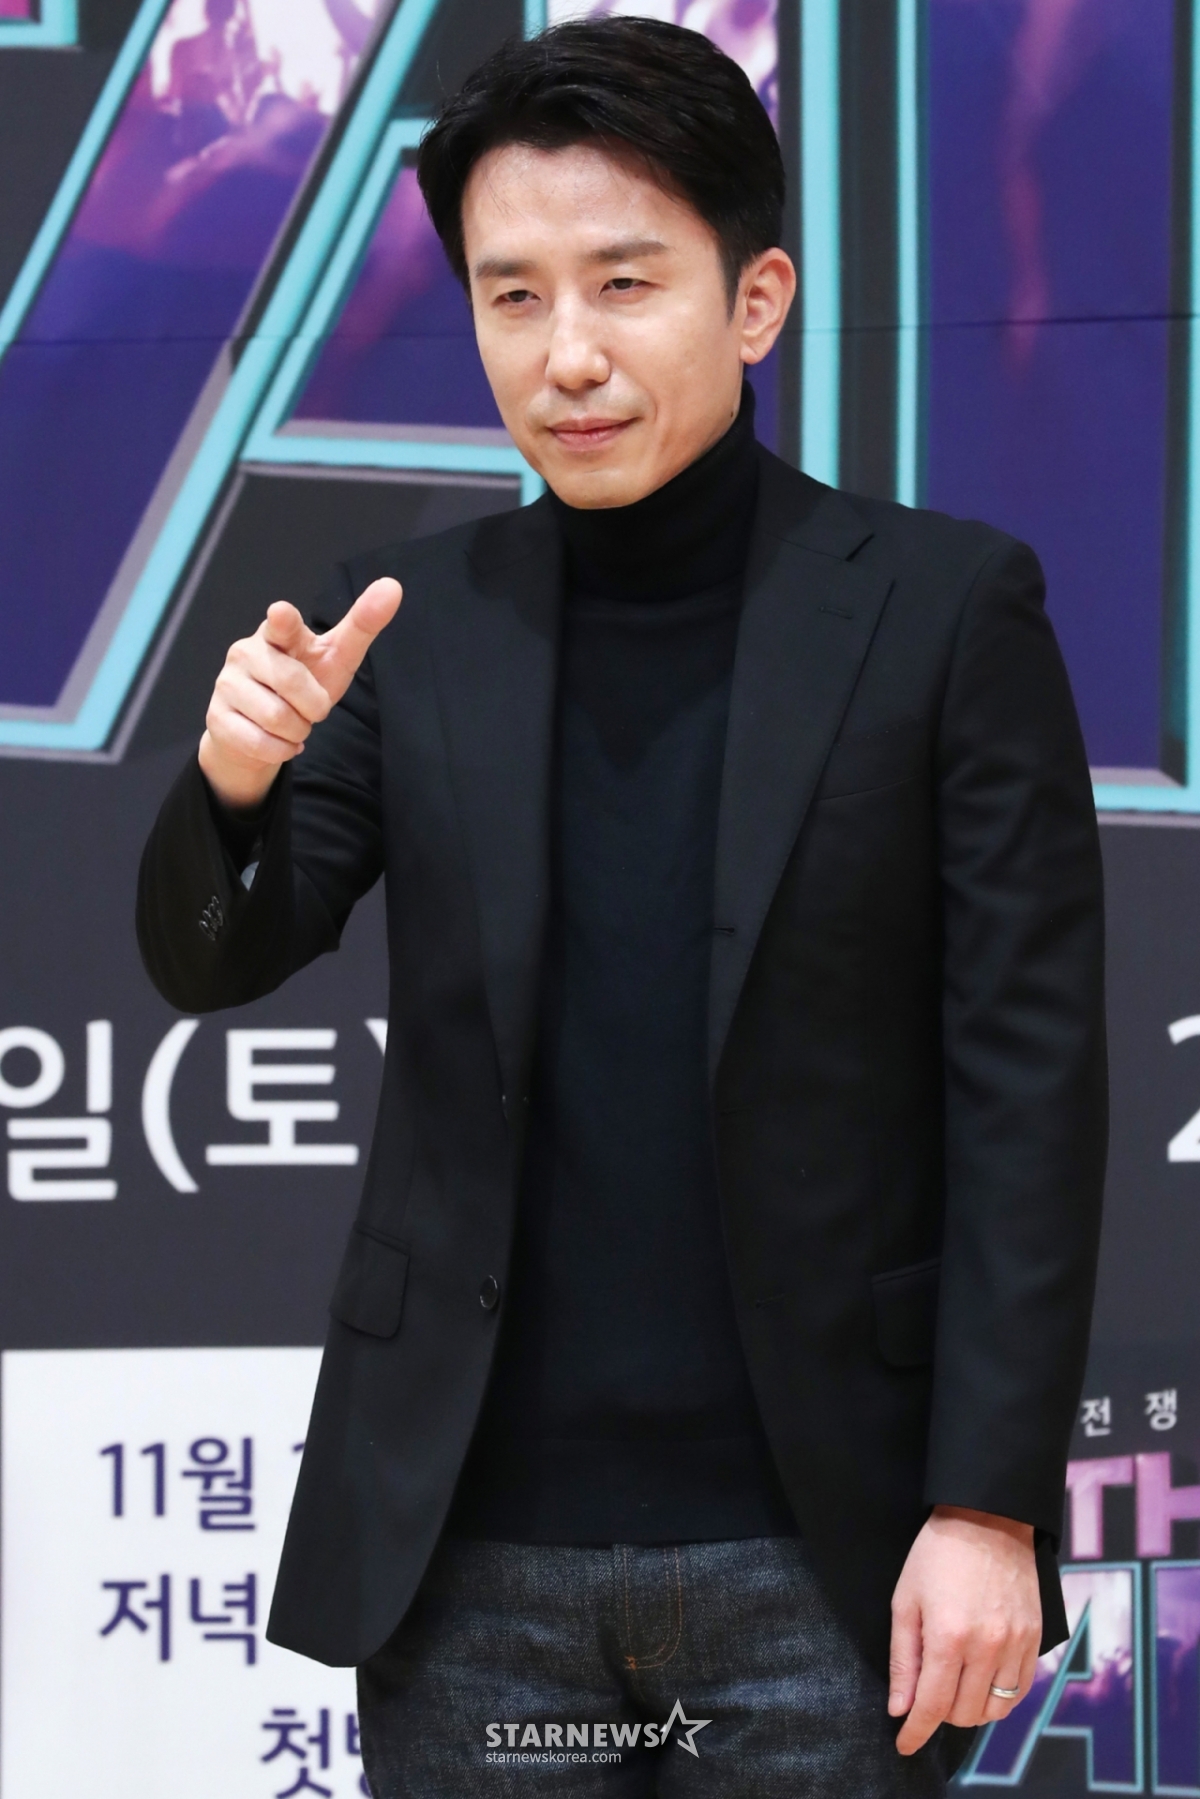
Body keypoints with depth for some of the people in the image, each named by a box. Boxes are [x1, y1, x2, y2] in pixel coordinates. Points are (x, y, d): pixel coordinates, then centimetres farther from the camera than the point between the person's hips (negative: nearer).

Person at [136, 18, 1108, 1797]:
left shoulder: (943, 607, -2)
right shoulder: (415, 623, 6)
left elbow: (1028, 1081, -4)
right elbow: (212, 962, 3)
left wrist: (989, 1506, -9)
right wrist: (234, 777, -19)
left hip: (817, 1559, -2)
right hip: (471, 1557, 3)